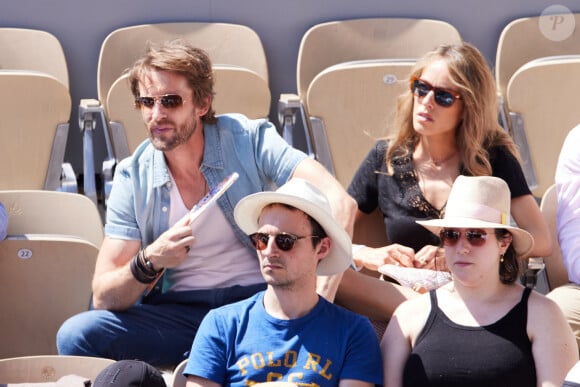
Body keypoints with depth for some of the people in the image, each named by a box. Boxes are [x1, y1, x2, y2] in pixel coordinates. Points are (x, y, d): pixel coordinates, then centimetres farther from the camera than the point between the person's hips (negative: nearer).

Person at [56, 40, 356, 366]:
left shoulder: (249, 140, -6)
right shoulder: (133, 178, 0)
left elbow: (340, 203, -18)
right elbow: (103, 297, -2)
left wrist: (320, 300, -31)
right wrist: (149, 262, -24)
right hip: (177, 312, 2)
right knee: (76, 335, -23)